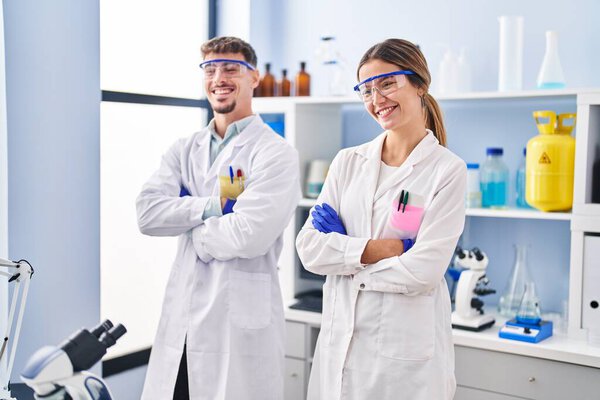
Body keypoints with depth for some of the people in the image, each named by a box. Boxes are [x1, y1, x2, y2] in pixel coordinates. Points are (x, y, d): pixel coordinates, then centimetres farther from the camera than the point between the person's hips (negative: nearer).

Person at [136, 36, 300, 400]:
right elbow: (147, 213, -3)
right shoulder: (185, 150, 11)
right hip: (181, 320, 5)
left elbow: (250, 235, -19)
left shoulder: (276, 153, -7)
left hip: (240, 323, -5)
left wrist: (187, 224, -4)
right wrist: (216, 205, -12)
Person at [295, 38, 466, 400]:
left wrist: (344, 252, -7)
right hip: (339, 341, 4)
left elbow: (422, 271, -16)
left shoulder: (447, 170, -7)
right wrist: (375, 249, -14)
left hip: (408, 350, -4)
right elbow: (309, 247, -2)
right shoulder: (348, 162, 6)